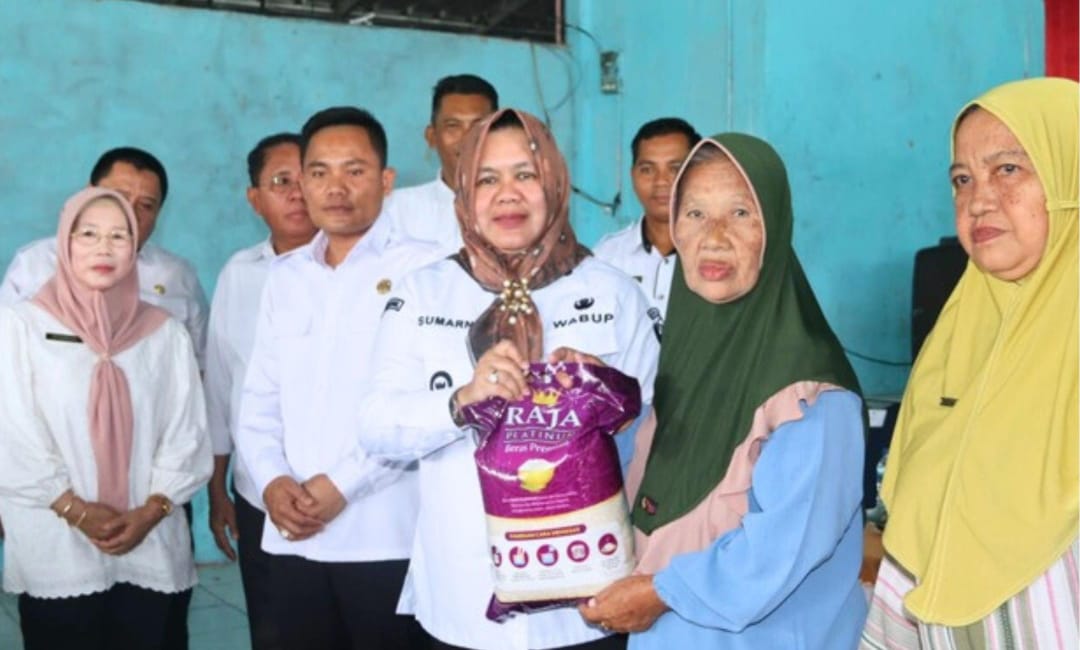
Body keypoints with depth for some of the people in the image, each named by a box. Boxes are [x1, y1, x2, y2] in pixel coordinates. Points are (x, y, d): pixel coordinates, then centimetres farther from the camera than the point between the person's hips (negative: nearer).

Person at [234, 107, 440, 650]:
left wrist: (340, 486, -14)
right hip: (293, 538, 5)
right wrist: (271, 481, -4)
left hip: (388, 537, -5)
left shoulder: (422, 270, -5)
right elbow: (259, 400, 12)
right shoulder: (284, 276, 12)